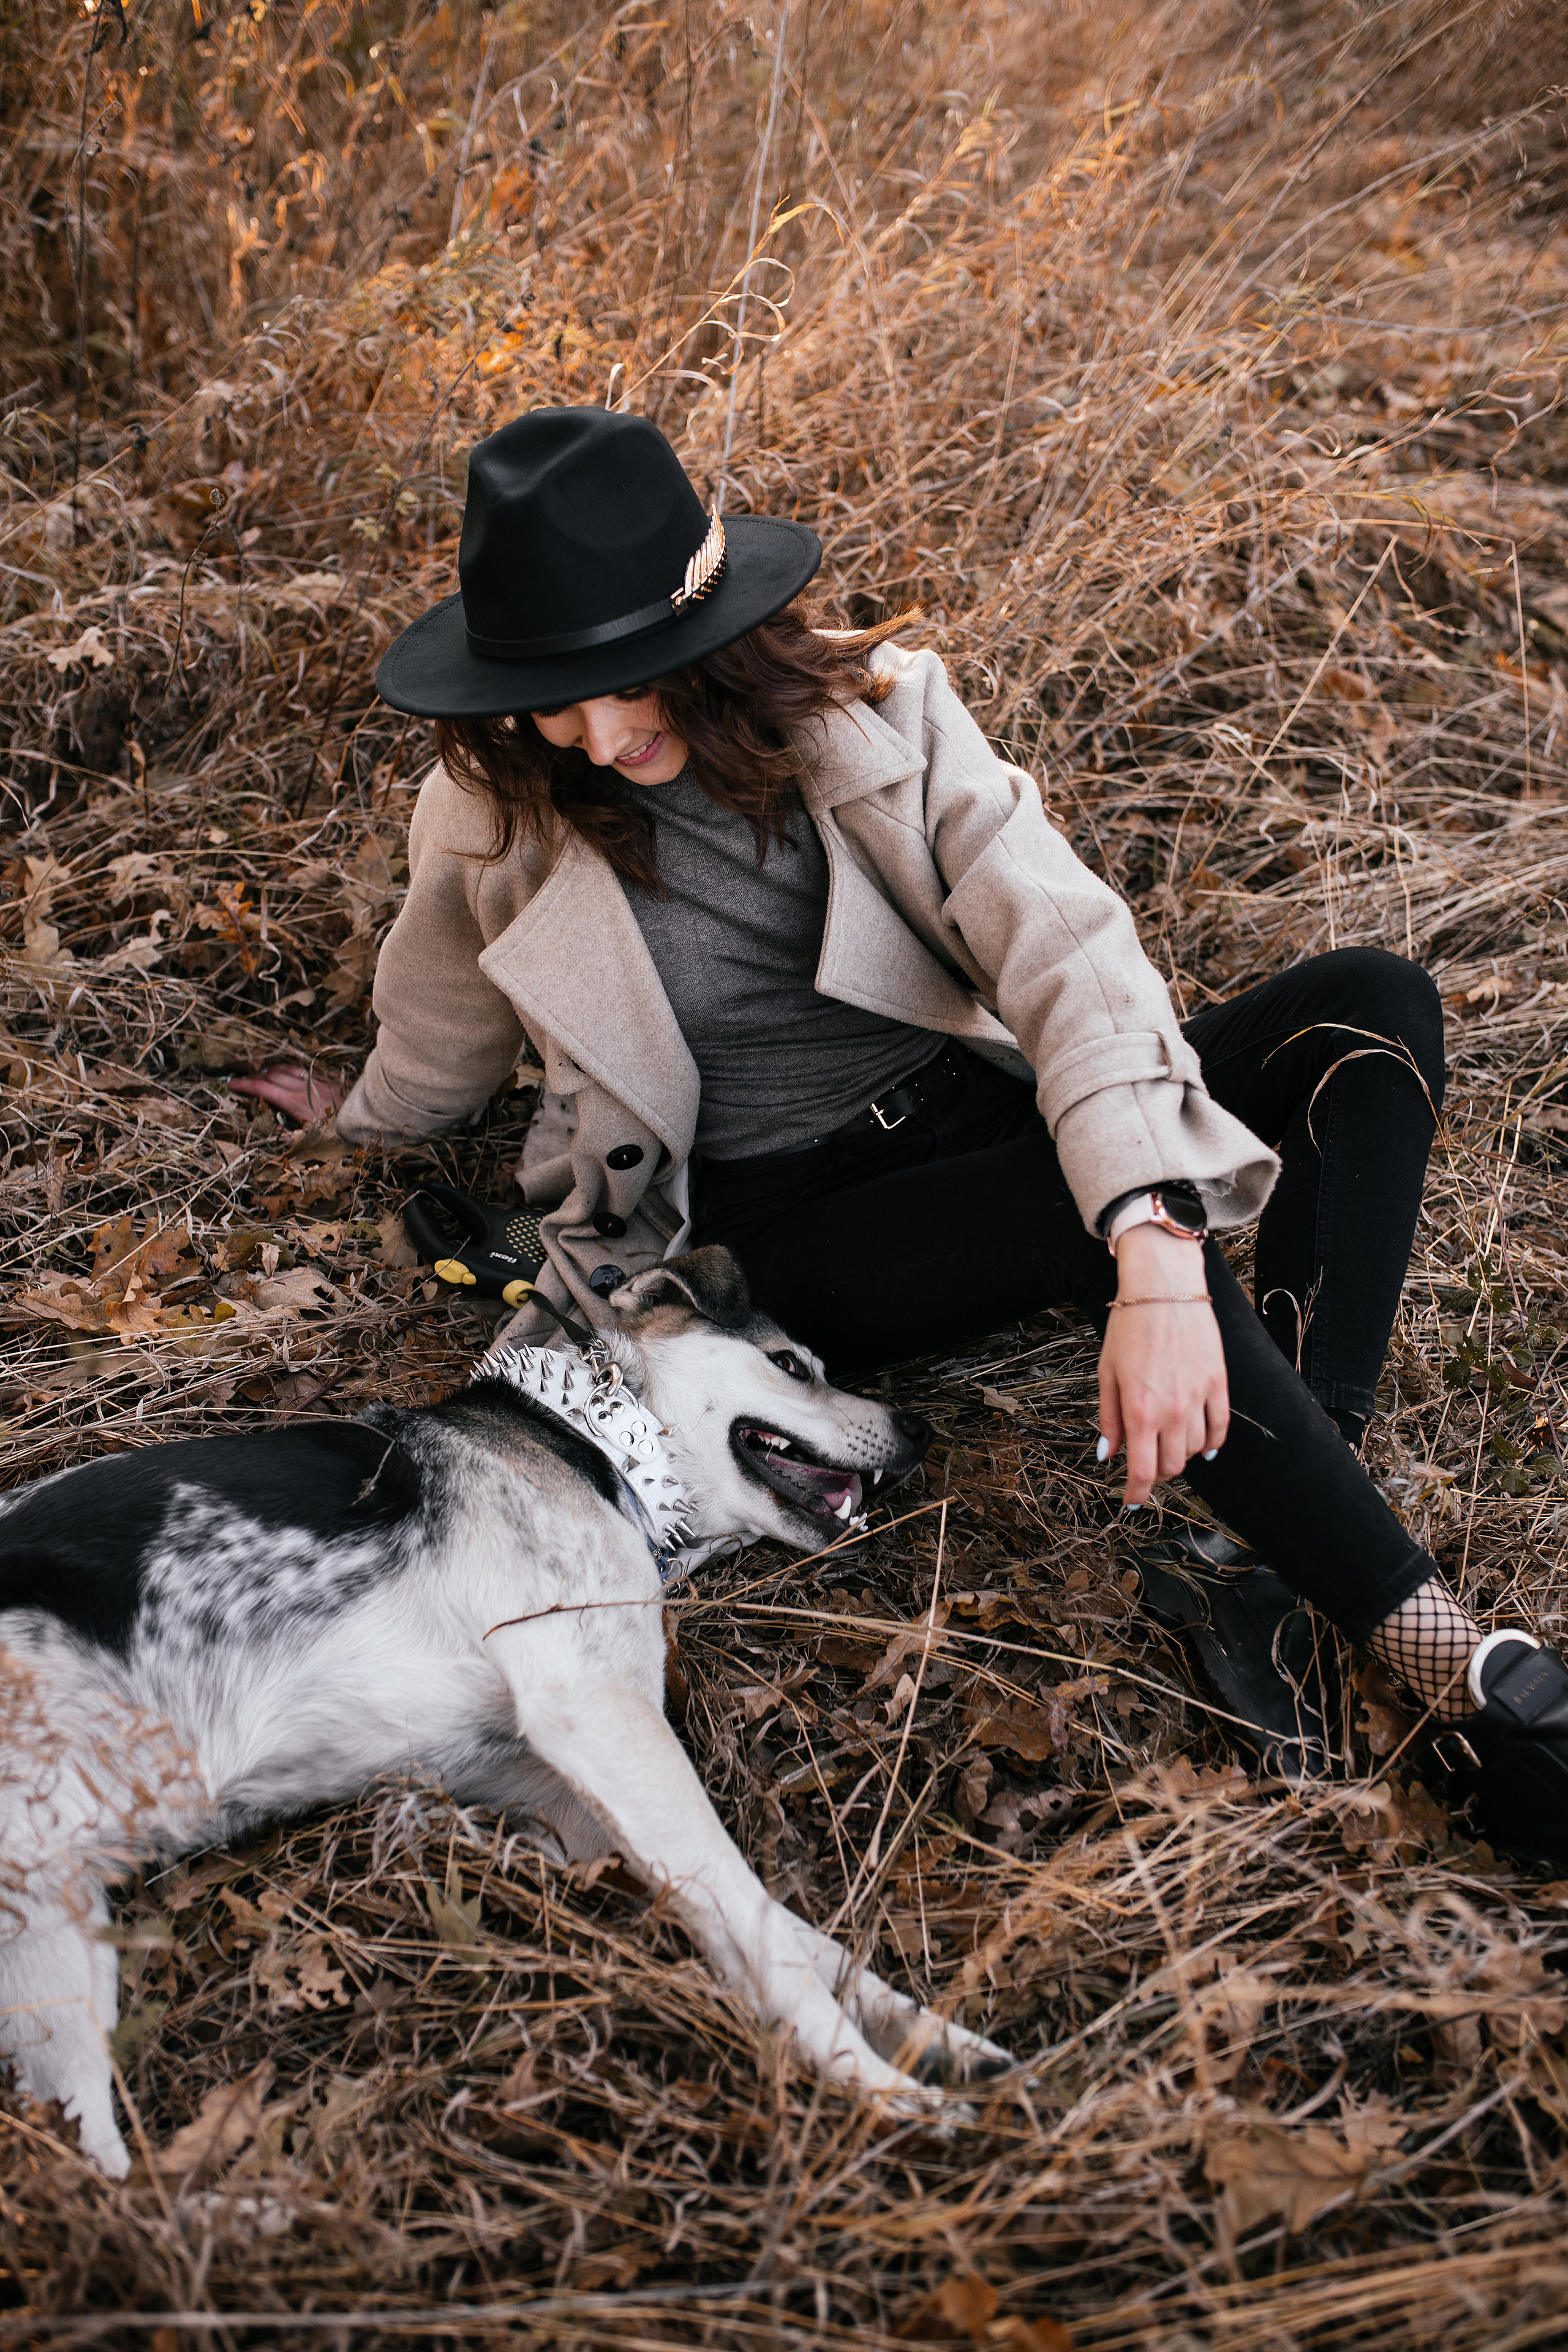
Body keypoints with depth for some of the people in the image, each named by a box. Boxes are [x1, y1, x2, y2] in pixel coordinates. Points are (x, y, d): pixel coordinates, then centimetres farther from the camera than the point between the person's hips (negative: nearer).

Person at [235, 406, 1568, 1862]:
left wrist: (1160, 1260, -37)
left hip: (973, 1115, 4)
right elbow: (433, 1051, 13)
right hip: (773, 1236, -3)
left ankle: (1258, 1551, -29)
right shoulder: (496, 822, -11)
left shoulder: (878, 712, -11)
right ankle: (1451, 1660, -31)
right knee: (1091, 1208, -36)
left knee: (1370, 1008, -18)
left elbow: (1070, 956, -23)